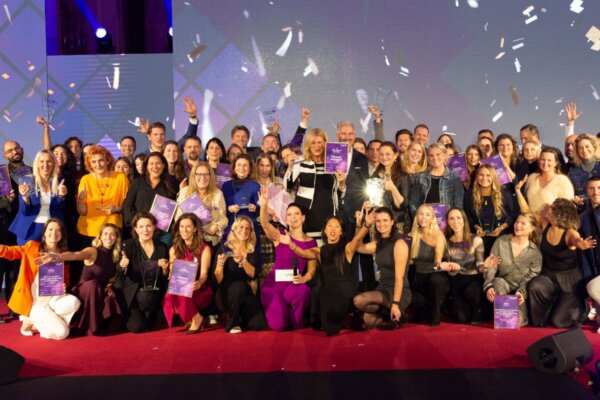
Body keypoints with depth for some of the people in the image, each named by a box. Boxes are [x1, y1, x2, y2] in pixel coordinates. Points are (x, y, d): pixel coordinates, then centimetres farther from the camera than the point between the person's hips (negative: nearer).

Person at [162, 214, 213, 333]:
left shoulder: (204, 249, -1)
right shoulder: (174, 249, 11)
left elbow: (204, 273, -12)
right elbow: (171, 272, 8)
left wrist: (199, 283, -37)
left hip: (199, 291, -3)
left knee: (180, 294, -35)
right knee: (169, 297, -32)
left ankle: (196, 319, -10)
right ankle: (195, 318, -9)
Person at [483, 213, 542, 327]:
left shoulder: (535, 252, -1)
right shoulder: (501, 241, 2)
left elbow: (531, 276, -8)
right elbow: (492, 266, -5)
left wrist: (521, 292, -28)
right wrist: (488, 286, -22)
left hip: (521, 291, -2)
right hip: (501, 287, 2)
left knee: (518, 322, -28)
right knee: (499, 282, -36)